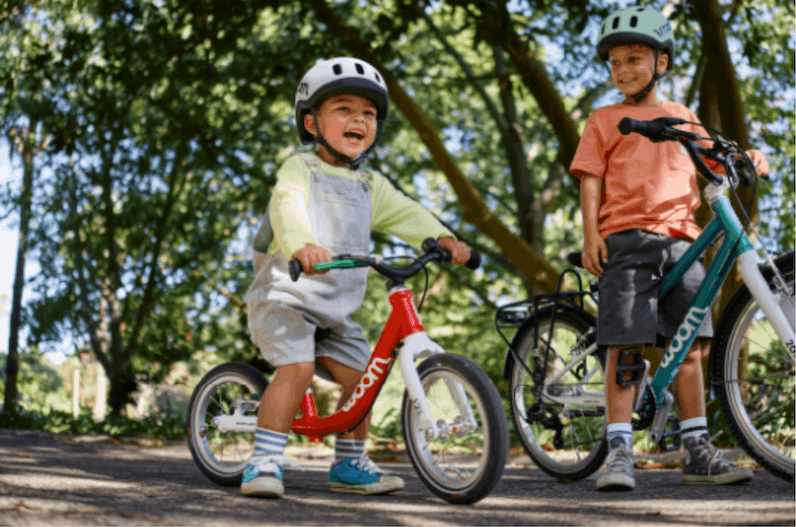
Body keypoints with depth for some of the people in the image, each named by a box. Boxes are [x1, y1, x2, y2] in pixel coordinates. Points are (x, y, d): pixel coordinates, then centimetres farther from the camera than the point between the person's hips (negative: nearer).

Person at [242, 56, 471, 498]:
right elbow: (287, 207, -28)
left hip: (337, 308, 7)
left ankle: (349, 465, 18)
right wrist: (302, 245, -49)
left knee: (358, 375, 1)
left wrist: (442, 238, -15)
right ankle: (264, 462, -20)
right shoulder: (299, 169, -8)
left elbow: (405, 214, 6)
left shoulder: (370, 185, 14)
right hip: (285, 293, -6)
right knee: (296, 368, -25)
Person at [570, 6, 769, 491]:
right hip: (625, 239, -3)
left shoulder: (684, 118, 21)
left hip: (679, 239, 4)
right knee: (626, 345, -10)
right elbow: (591, 180, 5)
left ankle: (698, 452, 9)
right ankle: (619, 451, -7)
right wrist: (590, 233, -8)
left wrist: (748, 159, 2)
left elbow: (713, 163, 22)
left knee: (691, 344, 2)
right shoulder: (604, 121, 11)